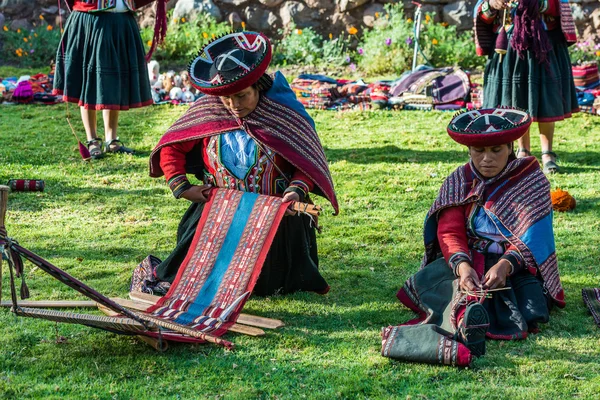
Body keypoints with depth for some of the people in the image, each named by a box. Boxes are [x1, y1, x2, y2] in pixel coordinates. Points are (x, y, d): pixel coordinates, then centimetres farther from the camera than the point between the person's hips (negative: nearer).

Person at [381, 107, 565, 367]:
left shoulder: (532, 180, 3)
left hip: (516, 265, 0)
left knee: (530, 310, -33)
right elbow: (450, 232, -6)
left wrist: (505, 265, -30)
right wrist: (462, 265, -29)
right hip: (468, 260, 1)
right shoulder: (458, 182, 9)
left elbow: (531, 239, -9)